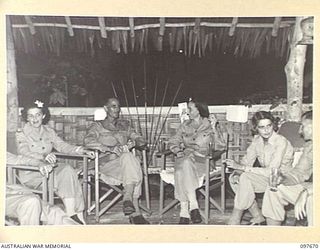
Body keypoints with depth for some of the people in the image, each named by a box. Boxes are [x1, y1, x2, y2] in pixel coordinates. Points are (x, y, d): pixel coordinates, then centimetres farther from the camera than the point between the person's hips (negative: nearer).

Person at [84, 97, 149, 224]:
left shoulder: (124, 124, 26)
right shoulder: (97, 126, 12)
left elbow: (141, 140, 18)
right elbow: (88, 141, -9)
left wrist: (134, 142, -8)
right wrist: (110, 148, -23)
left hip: (125, 161, 4)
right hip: (106, 163, -4)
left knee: (128, 157, -33)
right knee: (129, 158, -35)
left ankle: (128, 199, -36)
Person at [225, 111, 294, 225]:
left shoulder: (281, 142, -22)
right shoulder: (257, 140, 1)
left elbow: (271, 171, -27)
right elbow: (247, 160, 3)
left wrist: (242, 167, -29)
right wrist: (237, 173, -20)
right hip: (265, 177, 8)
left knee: (246, 177, -28)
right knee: (233, 178, -11)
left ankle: (234, 221, -18)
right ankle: (258, 218, -4)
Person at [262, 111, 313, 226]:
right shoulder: (309, 146, 11)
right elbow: (300, 171, 10)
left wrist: (305, 193, -39)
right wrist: (282, 178, -11)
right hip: (310, 187, 9)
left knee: (311, 198, -41)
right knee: (274, 190, 3)